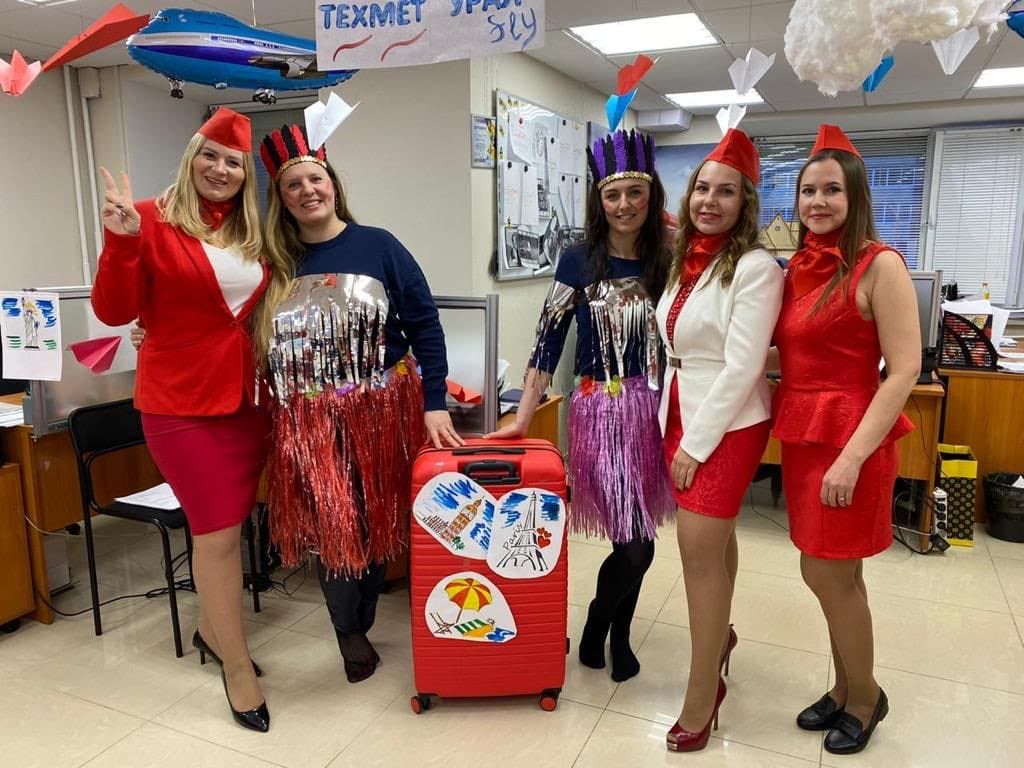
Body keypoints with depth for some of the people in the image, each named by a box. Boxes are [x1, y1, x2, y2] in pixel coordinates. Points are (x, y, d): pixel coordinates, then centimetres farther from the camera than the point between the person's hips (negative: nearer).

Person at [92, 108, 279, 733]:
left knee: (225, 524, 16)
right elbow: (114, 312, -12)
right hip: (182, 404, -6)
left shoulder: (253, 234, 9)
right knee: (219, 532, 0)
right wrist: (121, 240, -23)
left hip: (249, 398, 6)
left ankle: (212, 629, 38)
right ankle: (238, 667, 17)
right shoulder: (153, 220, -8)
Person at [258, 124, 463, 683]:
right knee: (331, 527, 5)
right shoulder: (276, 263, 3)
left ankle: (359, 625, 33)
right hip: (310, 422, 1)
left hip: (383, 411, -1)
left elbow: (424, 326, -3)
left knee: (376, 522, 10)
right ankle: (349, 631, 29)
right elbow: (258, 342, 6)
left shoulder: (379, 247, -2)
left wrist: (434, 405, -8)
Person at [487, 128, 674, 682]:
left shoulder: (666, 264, 5)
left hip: (653, 410, 3)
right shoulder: (579, 263, -3)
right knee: (635, 542, -4)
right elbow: (548, 343, -4)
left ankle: (614, 635, 35)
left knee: (636, 538, 10)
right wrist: (521, 420, -6)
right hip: (600, 409, -3)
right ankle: (600, 630, 25)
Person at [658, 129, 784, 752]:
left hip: (727, 423, -7)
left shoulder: (755, 267, -14)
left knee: (700, 551, -5)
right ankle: (720, 633, 43)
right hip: (681, 414, 7)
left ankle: (702, 699, 10)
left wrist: (698, 442, -17)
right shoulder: (686, 261, 8)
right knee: (714, 538, 21)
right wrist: (671, 425, 10)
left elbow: (741, 367, -19)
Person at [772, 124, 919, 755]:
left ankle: (865, 699, 29)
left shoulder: (878, 264, -12)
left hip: (848, 438, -7)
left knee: (831, 576, 4)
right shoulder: (800, 265, 9)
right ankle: (845, 689, 36)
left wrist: (854, 456, -22)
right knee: (829, 575, 17)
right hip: (802, 435, 7)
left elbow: (905, 370, -17)